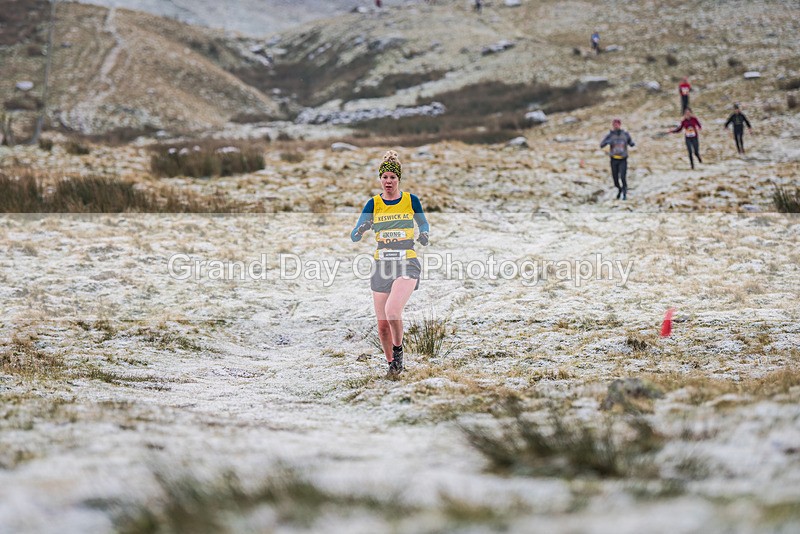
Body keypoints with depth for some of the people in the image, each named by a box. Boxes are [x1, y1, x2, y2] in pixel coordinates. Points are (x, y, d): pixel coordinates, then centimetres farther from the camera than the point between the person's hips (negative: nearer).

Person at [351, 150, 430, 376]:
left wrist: (424, 234, -6)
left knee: (392, 310, -26)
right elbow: (354, 236, -3)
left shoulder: (411, 200, 0)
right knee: (382, 324, 2)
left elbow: (423, 224, 18)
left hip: (407, 264, -2)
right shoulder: (373, 204, 2)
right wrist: (361, 230, -26)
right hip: (382, 266, 3)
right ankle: (391, 363, 25)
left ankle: (398, 348, 2)